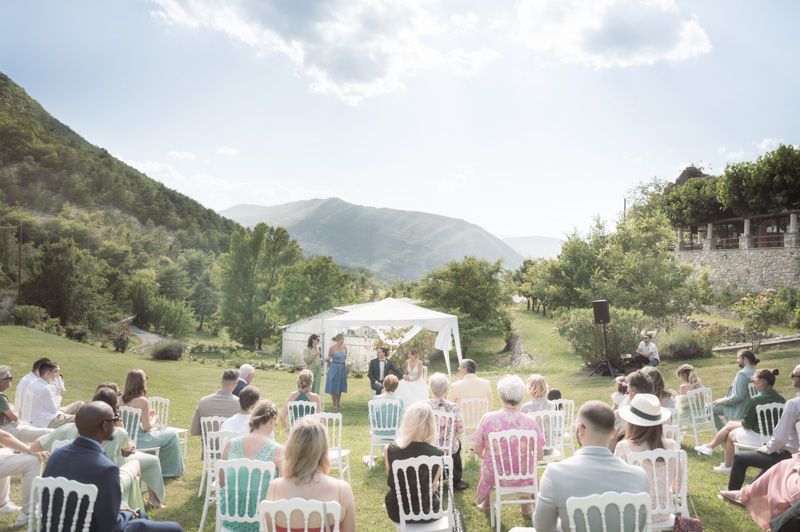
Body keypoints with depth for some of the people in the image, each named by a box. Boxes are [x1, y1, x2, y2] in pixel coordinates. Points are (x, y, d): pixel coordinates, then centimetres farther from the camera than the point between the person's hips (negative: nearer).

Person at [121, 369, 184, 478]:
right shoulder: (143, 401, -20)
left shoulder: (123, 399, 0)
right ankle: (170, 470, 27)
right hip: (139, 440, -7)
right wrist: (155, 419, 4)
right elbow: (146, 427, -15)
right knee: (172, 434, 13)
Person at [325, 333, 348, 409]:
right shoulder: (332, 348, -8)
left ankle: (339, 403, 21)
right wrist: (328, 360, -16)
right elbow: (328, 358, -1)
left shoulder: (344, 347, 4)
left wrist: (346, 362, 3)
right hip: (334, 368, -4)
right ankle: (334, 404, 13)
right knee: (334, 386, 3)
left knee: (340, 385, 11)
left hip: (342, 368, 4)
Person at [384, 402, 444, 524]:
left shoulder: (389, 450, -21)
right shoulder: (438, 454, -22)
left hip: (398, 512, 0)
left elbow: (390, 482, -3)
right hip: (426, 511, 0)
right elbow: (434, 485, -4)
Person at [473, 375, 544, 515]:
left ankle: (485, 504, 57)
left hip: (494, 476, 0)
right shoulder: (530, 422, -18)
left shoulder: (488, 419, -17)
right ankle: (525, 506, 48)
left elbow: (478, 451, -6)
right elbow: (539, 456, -8)